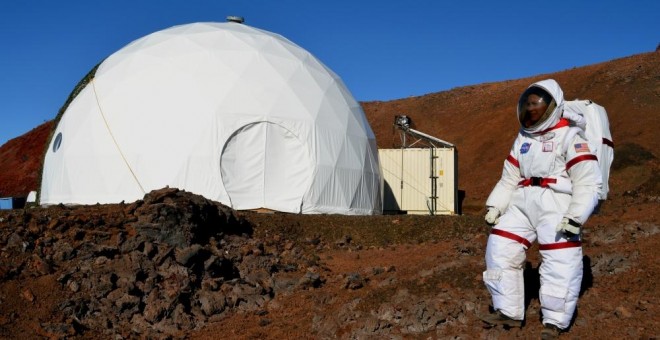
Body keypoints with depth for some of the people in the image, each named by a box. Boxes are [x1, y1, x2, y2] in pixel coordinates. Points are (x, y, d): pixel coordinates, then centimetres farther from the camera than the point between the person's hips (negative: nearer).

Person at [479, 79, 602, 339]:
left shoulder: (569, 136, -4)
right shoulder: (523, 139, 18)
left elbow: (588, 182, -10)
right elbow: (509, 179, 21)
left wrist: (575, 217, -19)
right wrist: (494, 207, 9)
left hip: (556, 204, -7)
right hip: (522, 203, 7)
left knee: (560, 263, -11)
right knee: (500, 249, 2)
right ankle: (508, 312, 14)